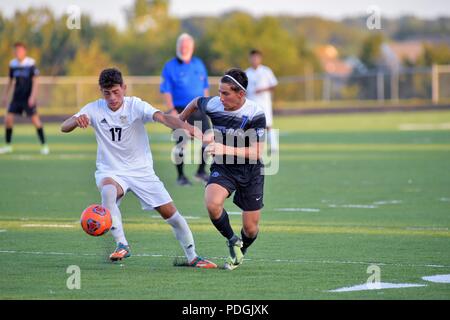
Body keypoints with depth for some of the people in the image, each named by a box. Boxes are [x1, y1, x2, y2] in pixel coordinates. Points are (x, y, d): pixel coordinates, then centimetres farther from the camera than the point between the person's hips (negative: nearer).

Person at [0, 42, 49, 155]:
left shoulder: (30, 64, -9)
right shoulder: (13, 64, 5)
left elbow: (35, 81, -10)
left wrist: (33, 96, -19)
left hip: (28, 98, -5)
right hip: (17, 97, 5)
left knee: (35, 119, -7)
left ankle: (44, 145, 4)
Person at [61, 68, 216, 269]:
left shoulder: (135, 106, -12)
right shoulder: (94, 109, -7)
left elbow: (162, 117, -29)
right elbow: (64, 127, -13)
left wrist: (186, 127, -48)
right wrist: (77, 120, -37)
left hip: (141, 171, 0)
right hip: (110, 172, 0)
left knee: (170, 213, -2)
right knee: (108, 191, -36)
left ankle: (192, 257, 18)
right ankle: (122, 245, -29)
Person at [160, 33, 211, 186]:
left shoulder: (199, 64, 11)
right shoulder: (170, 67, -3)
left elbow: (205, 87, 18)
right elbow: (166, 91, -6)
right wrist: (172, 110, -16)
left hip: (199, 110, 4)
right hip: (181, 111, -4)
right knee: (181, 144, -2)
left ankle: (201, 172, 14)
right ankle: (181, 176, 11)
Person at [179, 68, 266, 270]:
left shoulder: (255, 114, -22)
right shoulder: (213, 105, -12)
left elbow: (256, 152, -23)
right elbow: (195, 103, 13)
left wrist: (226, 149, -32)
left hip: (250, 172, -2)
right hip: (222, 168, 2)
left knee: (250, 229, 3)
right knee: (212, 204, -29)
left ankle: (241, 251, 41)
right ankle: (232, 241, -1)